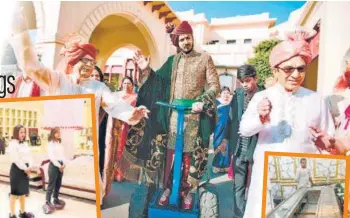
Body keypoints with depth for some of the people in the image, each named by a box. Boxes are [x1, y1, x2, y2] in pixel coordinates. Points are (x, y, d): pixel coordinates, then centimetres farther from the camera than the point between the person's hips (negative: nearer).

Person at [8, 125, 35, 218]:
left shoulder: (25, 143, 14)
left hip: (26, 169, 8)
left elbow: (29, 155, 10)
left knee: (23, 192, 16)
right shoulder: (13, 144, -11)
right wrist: (25, 169, -14)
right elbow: (16, 159, -18)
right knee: (15, 193, -2)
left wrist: (29, 167, -4)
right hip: (17, 169, -8)